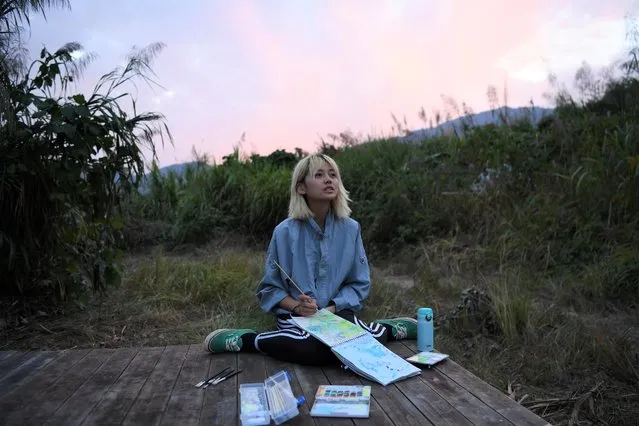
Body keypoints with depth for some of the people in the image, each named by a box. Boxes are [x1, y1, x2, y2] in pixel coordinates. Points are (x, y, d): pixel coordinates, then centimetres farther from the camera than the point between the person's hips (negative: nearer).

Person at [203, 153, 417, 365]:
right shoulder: (285, 232, -7)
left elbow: (359, 283, 5)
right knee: (315, 349, -36)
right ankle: (246, 340, -15)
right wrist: (297, 307, -18)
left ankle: (388, 329, -1)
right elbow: (270, 288, 1)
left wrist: (331, 308, -12)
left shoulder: (350, 228, -1)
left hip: (338, 312, 2)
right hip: (296, 316, -1)